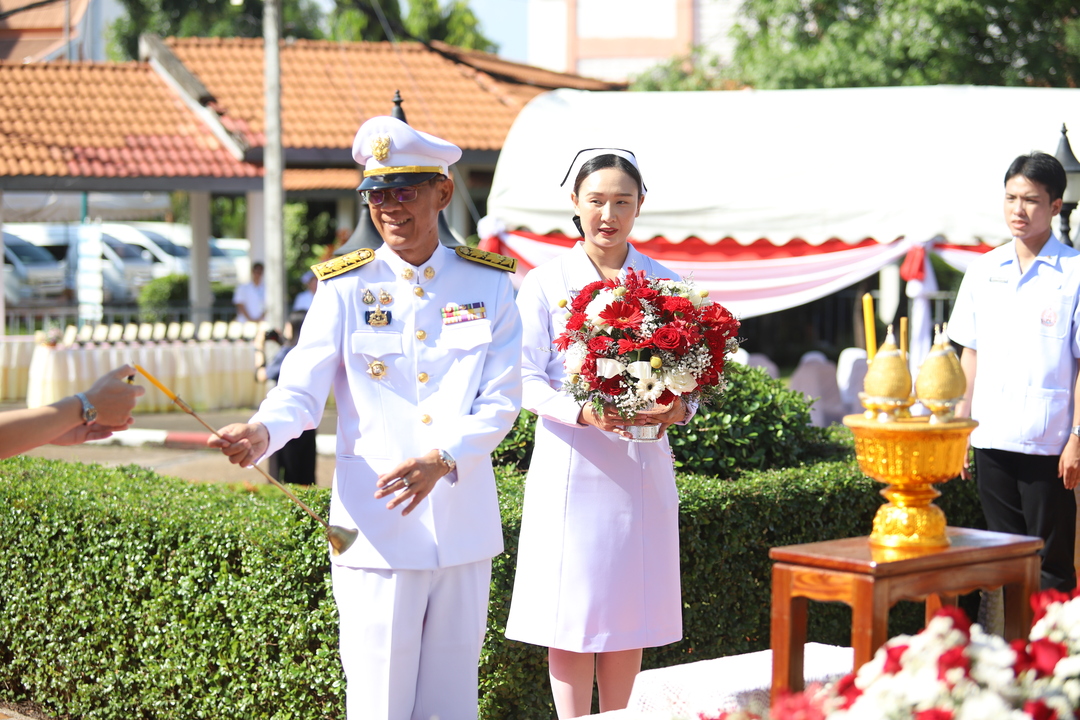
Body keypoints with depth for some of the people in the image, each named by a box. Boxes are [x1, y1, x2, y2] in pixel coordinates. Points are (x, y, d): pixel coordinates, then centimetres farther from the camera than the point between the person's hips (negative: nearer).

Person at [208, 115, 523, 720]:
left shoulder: (488, 285, 5)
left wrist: (441, 459, -19)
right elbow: (301, 391, -5)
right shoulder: (345, 289, 1)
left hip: (464, 528, 2)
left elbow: (500, 403, -1)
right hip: (376, 530, -2)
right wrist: (261, 432, -28)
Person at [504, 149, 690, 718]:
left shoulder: (663, 284, 8)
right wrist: (582, 412, -22)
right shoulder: (546, 283, 1)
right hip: (571, 464, -2)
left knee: (629, 611, 7)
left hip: (641, 465, 3)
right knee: (571, 612, -3)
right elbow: (527, 381, -4)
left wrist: (679, 409, -14)